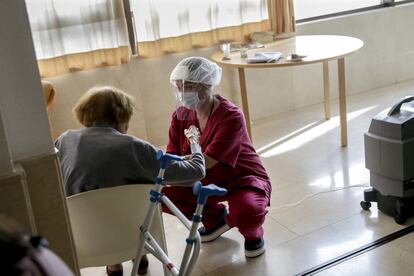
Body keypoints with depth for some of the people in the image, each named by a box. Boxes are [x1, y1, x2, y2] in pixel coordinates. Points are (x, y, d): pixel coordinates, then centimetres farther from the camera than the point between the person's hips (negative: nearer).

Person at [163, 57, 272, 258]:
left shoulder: (231, 116, -26)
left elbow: (207, 162, -33)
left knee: (247, 213, -37)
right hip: (206, 181, 6)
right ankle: (215, 217, 15)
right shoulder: (181, 115, -7)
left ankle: (252, 232, 6)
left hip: (243, 180, -6)